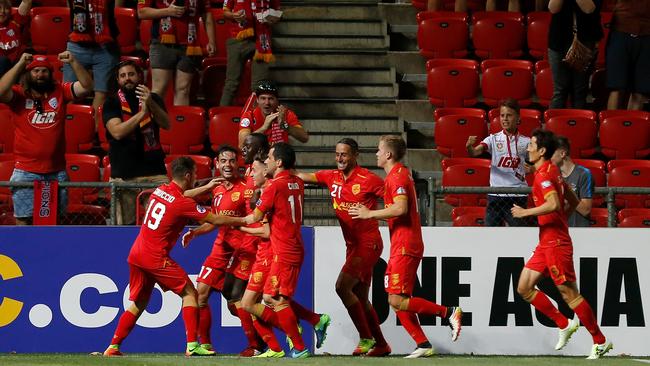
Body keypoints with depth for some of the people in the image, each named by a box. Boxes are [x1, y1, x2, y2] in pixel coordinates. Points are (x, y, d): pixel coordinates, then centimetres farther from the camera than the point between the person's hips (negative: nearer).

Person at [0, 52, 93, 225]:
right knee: (23, 219, -1)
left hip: (56, 171, 3)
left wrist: (73, 62, -15)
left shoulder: (60, 92, 5)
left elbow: (86, 87, -2)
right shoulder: (19, 95, -2)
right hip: (26, 171, -3)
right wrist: (20, 64, -22)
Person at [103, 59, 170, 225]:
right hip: (124, 173, -1)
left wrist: (151, 104, -20)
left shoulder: (153, 99, 12)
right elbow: (117, 132, -9)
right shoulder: (112, 103, 6)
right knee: (125, 223, -1)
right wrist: (142, 113, -17)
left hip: (154, 170, 1)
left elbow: (166, 124, -4)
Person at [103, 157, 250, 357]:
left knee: (138, 303, 15)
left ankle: (113, 347, 12)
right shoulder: (183, 204, -13)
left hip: (136, 254, 8)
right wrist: (243, 221, 2)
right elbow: (215, 220, -9)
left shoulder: (160, 190, 9)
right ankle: (192, 345, -6)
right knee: (189, 293, 2)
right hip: (156, 257, -8)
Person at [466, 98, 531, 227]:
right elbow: (475, 152, -14)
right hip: (496, 196, 0)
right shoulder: (493, 139, 3)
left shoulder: (525, 142, 4)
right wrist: (469, 147, -33)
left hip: (518, 197, 0)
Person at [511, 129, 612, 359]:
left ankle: (600, 342, 1)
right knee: (524, 288, 8)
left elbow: (554, 204, -29)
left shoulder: (544, 174, -15)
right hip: (546, 243, 10)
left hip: (556, 243, -10)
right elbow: (573, 202, 22)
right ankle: (565, 325, 12)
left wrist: (526, 212, -20)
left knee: (568, 293, -5)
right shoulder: (552, 171, 15)